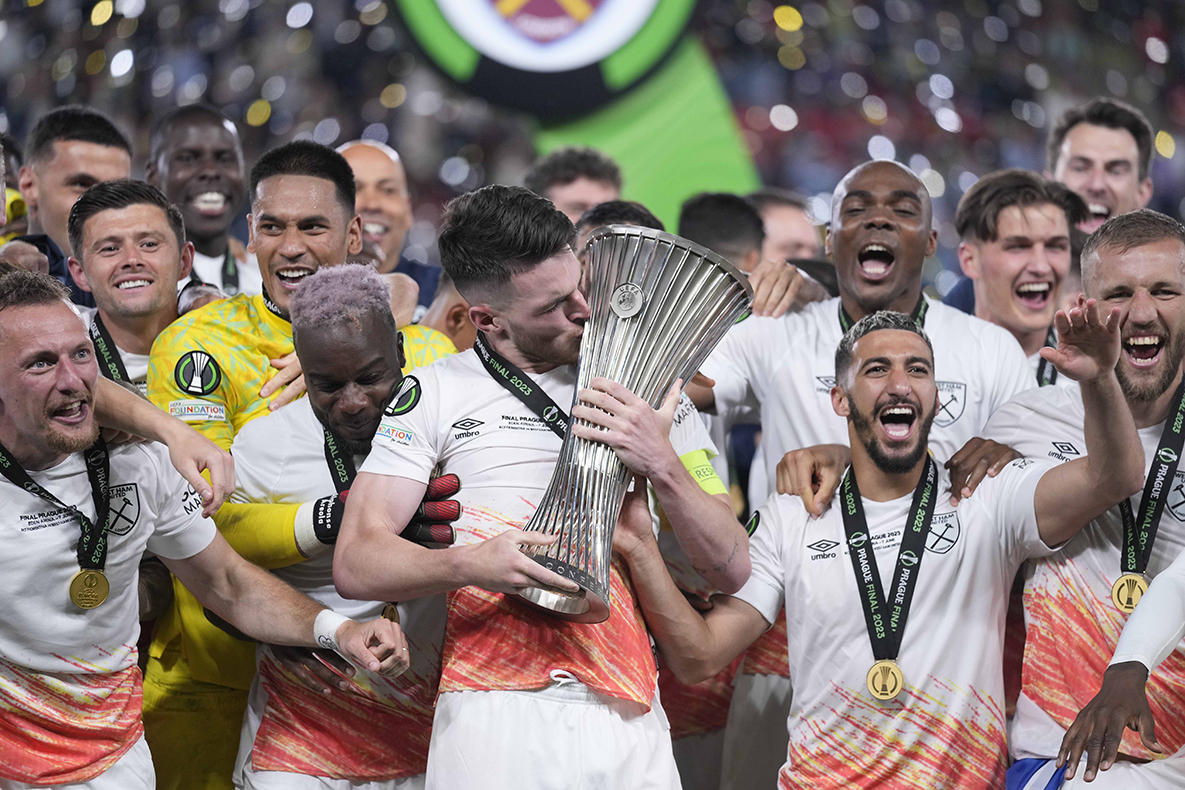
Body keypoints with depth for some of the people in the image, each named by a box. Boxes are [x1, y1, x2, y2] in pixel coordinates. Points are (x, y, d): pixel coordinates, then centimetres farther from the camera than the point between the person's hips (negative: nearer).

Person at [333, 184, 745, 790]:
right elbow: (355, 564, -3)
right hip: (496, 718, -2)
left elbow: (730, 570, 9)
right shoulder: (437, 394, 5)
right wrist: (468, 564, -21)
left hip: (630, 720, 2)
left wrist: (664, 467, -8)